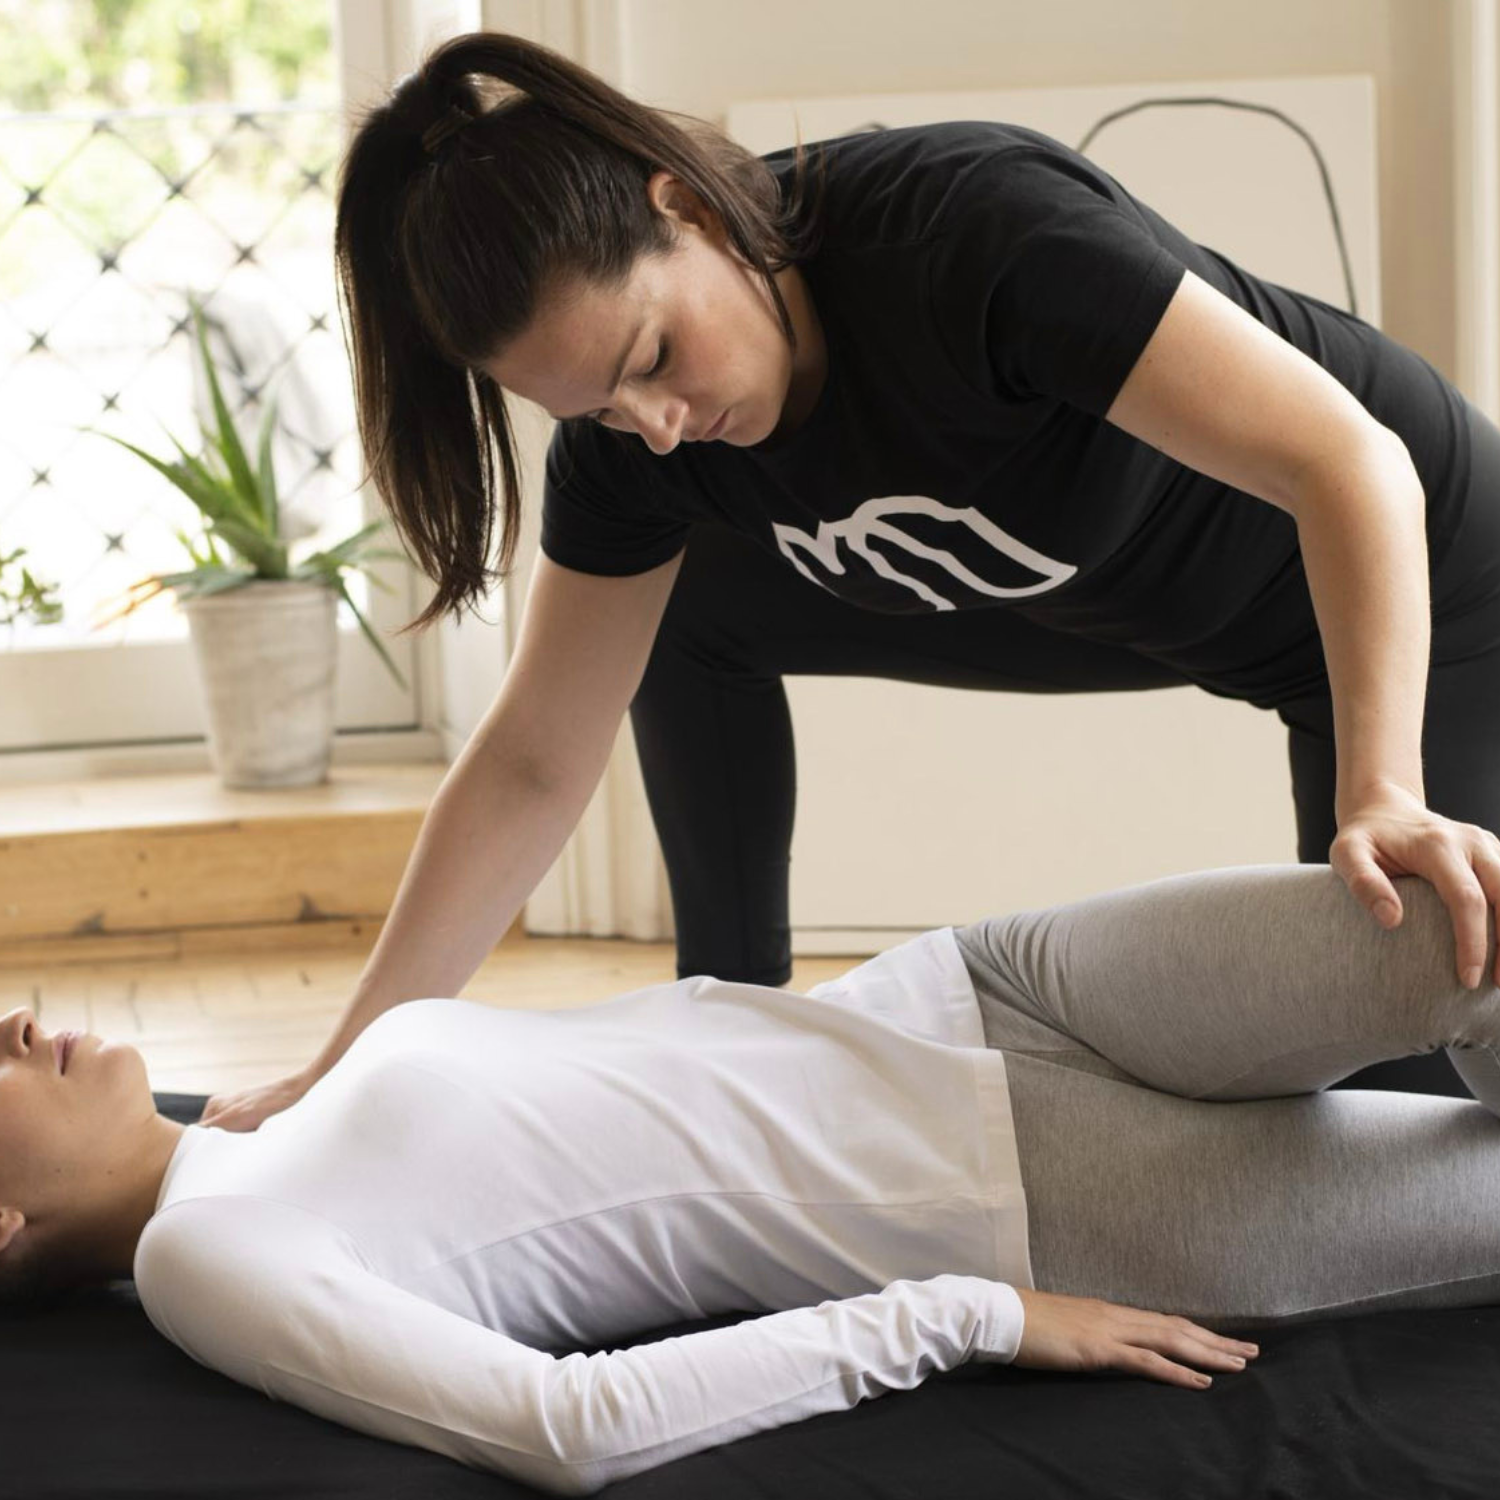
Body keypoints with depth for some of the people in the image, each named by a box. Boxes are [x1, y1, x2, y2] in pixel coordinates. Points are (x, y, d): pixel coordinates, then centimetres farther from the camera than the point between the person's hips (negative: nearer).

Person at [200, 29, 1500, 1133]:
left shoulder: (975, 231, -38)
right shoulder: (630, 439, -17)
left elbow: (1349, 462, -39)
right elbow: (534, 766, -10)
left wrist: (1383, 798, -50)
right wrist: (344, 1067, -13)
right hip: (1119, 607, 6)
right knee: (692, 614, -1)